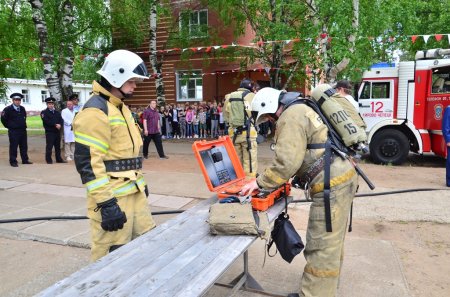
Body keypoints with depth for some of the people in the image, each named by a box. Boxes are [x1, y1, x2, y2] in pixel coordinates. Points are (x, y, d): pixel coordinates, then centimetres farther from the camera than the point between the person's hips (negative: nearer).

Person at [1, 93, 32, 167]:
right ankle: (13, 161, 7)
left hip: (23, 130, 5)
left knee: (24, 146, 10)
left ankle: (25, 160, 20)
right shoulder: (8, 109, -8)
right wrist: (9, 127, 2)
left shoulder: (22, 109, 8)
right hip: (13, 132, -5)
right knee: (13, 147, -1)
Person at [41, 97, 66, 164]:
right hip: (49, 132, -5)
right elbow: (47, 121, -13)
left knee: (58, 146, 10)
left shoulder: (57, 112, 17)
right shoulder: (44, 112, 0)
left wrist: (60, 125, -15)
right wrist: (55, 125, -17)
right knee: (49, 146, -5)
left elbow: (61, 120, 6)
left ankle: (59, 159, 17)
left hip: (57, 132, 5)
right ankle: (49, 160, 2)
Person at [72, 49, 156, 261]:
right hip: (112, 196, -9)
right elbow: (87, 162, -21)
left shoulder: (120, 108, 16)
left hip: (133, 191, 10)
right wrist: (106, 203, -23)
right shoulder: (95, 110, -16)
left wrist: (140, 182, 24)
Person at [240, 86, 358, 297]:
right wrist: (271, 178, 20)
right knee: (331, 243, 20)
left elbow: (287, 161, -20)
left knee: (321, 249, -4)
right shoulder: (301, 109, 20)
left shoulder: (291, 116, -11)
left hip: (331, 184, -11)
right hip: (342, 176, 11)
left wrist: (260, 182, -10)